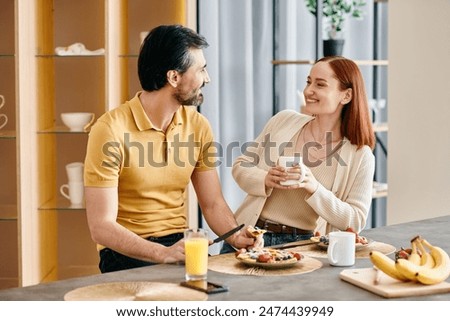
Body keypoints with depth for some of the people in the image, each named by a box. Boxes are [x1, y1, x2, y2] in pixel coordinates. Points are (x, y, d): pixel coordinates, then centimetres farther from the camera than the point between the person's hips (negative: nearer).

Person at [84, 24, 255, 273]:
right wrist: (163, 253, -33)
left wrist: (237, 237, -14)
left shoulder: (198, 126, 3)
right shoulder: (111, 130, -16)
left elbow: (213, 205, 7)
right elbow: (101, 227, -19)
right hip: (128, 252, -6)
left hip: (179, 245, 6)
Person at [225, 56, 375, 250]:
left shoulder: (361, 156, -3)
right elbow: (240, 166, 9)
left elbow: (355, 221, -5)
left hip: (301, 245, -2)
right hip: (249, 234, 2)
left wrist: (314, 188, -19)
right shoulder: (284, 120, 4)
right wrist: (265, 180, -13)